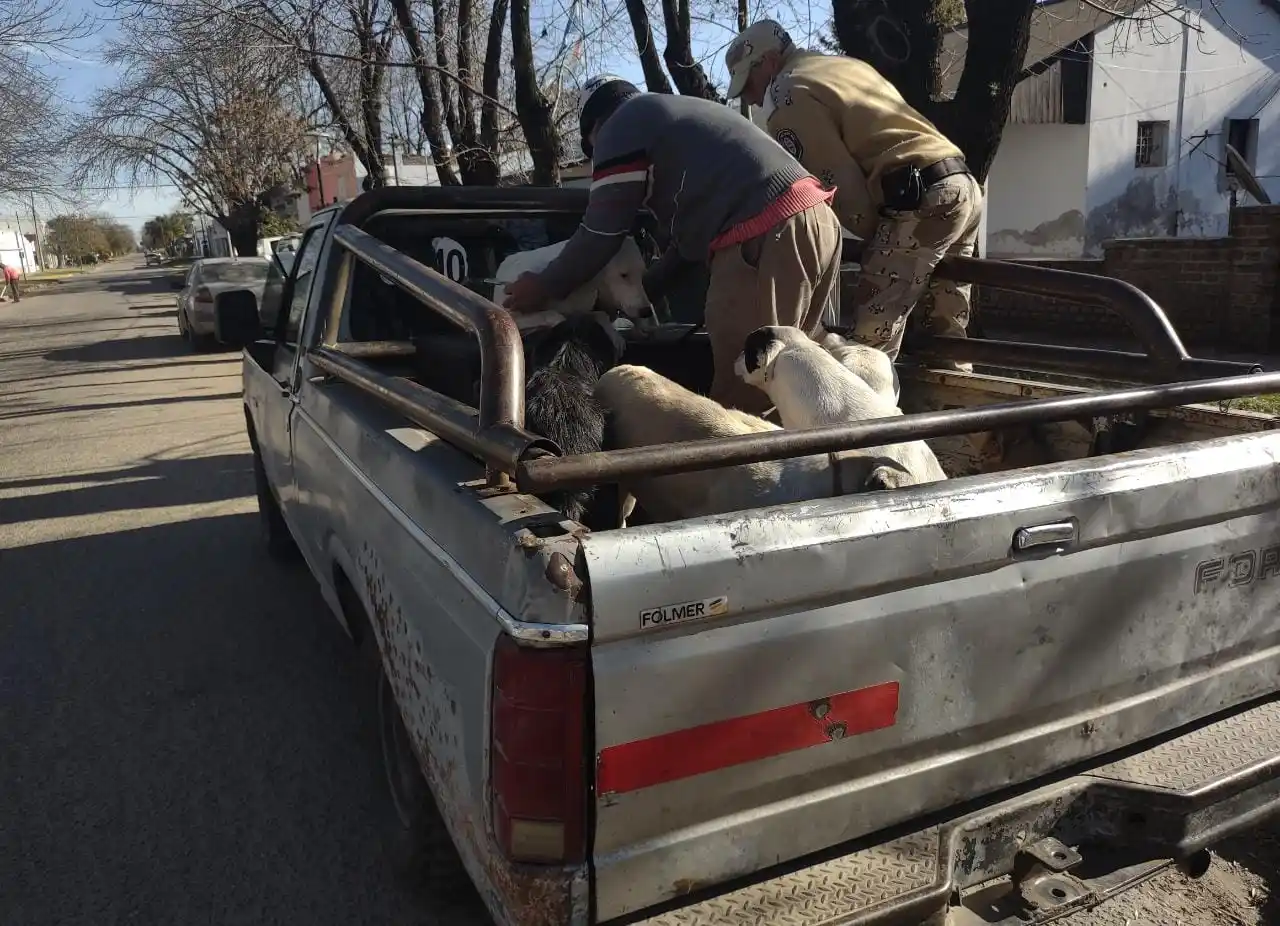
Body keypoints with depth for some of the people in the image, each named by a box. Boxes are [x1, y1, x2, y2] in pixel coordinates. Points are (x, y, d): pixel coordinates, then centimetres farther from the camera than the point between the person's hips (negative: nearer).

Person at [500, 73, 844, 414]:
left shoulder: (621, 127, 6)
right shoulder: (682, 115, 35)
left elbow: (600, 235, 5)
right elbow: (694, 223, 35)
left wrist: (544, 287, 19)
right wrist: (642, 291, 37)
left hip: (767, 237, -10)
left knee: (739, 396, -7)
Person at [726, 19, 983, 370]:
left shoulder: (789, 98, -3)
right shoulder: (845, 64, 26)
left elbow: (839, 184, -9)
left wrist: (873, 231, 6)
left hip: (921, 199, -10)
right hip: (963, 185, 10)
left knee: (871, 340, -10)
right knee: (946, 331, 15)